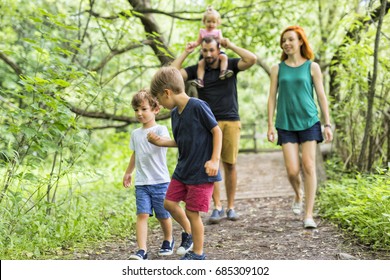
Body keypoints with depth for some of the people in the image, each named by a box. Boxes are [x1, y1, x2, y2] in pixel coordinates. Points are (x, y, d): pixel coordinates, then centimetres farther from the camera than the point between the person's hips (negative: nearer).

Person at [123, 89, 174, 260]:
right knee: (142, 214, -10)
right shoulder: (135, 134, 11)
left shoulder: (161, 130, -7)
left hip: (160, 181, -4)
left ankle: (168, 241, 36)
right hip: (141, 183, 4)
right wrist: (128, 173, 34)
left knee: (163, 216, 9)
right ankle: (142, 251, -14)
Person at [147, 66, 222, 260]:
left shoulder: (198, 107, -18)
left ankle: (197, 253, 15)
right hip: (183, 169, 8)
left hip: (201, 171, -8)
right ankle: (188, 232, 33)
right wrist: (161, 142, 8)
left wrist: (215, 160, -18)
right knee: (169, 203, 9)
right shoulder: (175, 113, 6)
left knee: (192, 211, -1)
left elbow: (217, 131, -13)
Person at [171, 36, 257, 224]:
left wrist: (230, 46, -5)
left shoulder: (230, 65, 6)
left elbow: (252, 59, -10)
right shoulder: (197, 70, 8)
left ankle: (231, 207, 13)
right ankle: (217, 207, 1)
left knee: (230, 165, 3)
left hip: (231, 122, 0)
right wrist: (185, 53, 0)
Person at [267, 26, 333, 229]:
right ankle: (298, 195, 29)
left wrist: (327, 124, 0)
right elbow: (272, 97, 8)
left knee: (308, 166, -7)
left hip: (309, 122, -1)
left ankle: (308, 215, -3)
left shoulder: (312, 67, 4)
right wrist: (270, 125, 1)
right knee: (292, 170, -5)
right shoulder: (277, 69, 7)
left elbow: (321, 97, 4)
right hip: (286, 124, 1)